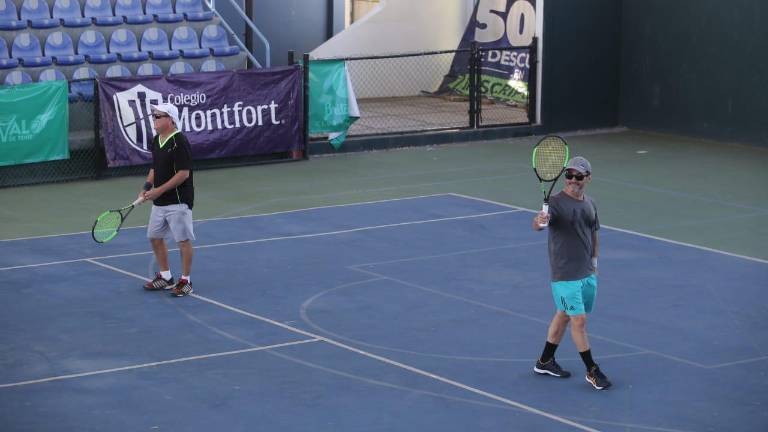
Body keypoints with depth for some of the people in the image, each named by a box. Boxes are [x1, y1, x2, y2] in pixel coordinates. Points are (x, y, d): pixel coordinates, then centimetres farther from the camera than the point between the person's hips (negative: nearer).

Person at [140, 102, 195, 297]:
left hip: (178, 201, -9)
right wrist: (147, 187, 4)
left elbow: (183, 173, -21)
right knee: (155, 237, 14)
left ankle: (185, 281, 9)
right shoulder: (156, 141, 10)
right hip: (159, 201, 9)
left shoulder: (179, 142, -17)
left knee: (183, 240, -1)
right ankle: (165, 277, 27)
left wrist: (159, 190, -20)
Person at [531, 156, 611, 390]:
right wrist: (539, 221, -55)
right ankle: (592, 371, 4)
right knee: (579, 320, -7)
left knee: (563, 315, 16)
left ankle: (545, 362, 30)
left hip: (588, 274, 7)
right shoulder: (556, 202, -15)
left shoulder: (590, 204, 7)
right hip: (565, 275, -7)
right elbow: (538, 225, -33)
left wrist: (594, 259, 18)